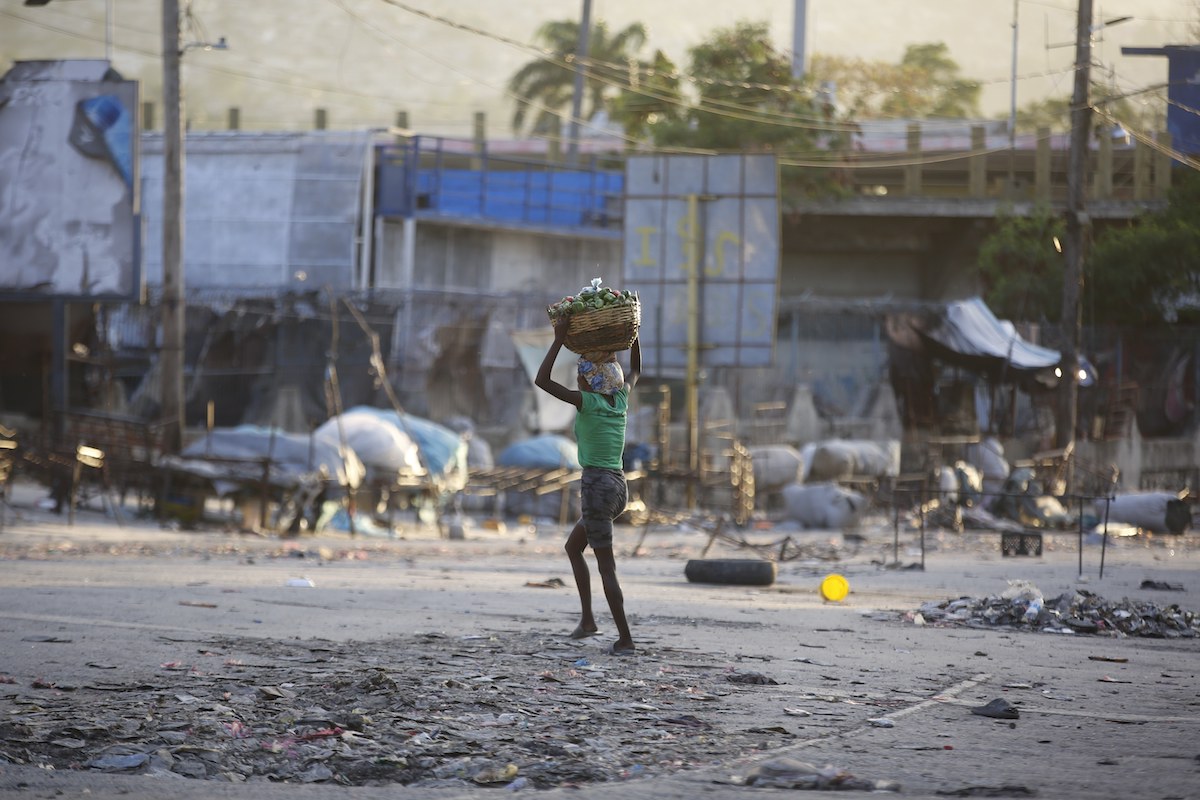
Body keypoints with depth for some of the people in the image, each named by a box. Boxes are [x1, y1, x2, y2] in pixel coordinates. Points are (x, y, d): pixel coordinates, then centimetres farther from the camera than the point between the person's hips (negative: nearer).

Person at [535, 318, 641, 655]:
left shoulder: (588, 401, -13)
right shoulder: (620, 399, 6)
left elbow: (542, 381, -17)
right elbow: (635, 371, 28)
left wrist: (559, 339, -15)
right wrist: (633, 333, 23)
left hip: (597, 485, -8)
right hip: (619, 487, 8)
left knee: (606, 567, -3)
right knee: (573, 546, 25)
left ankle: (625, 638, -4)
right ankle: (587, 617, 20)